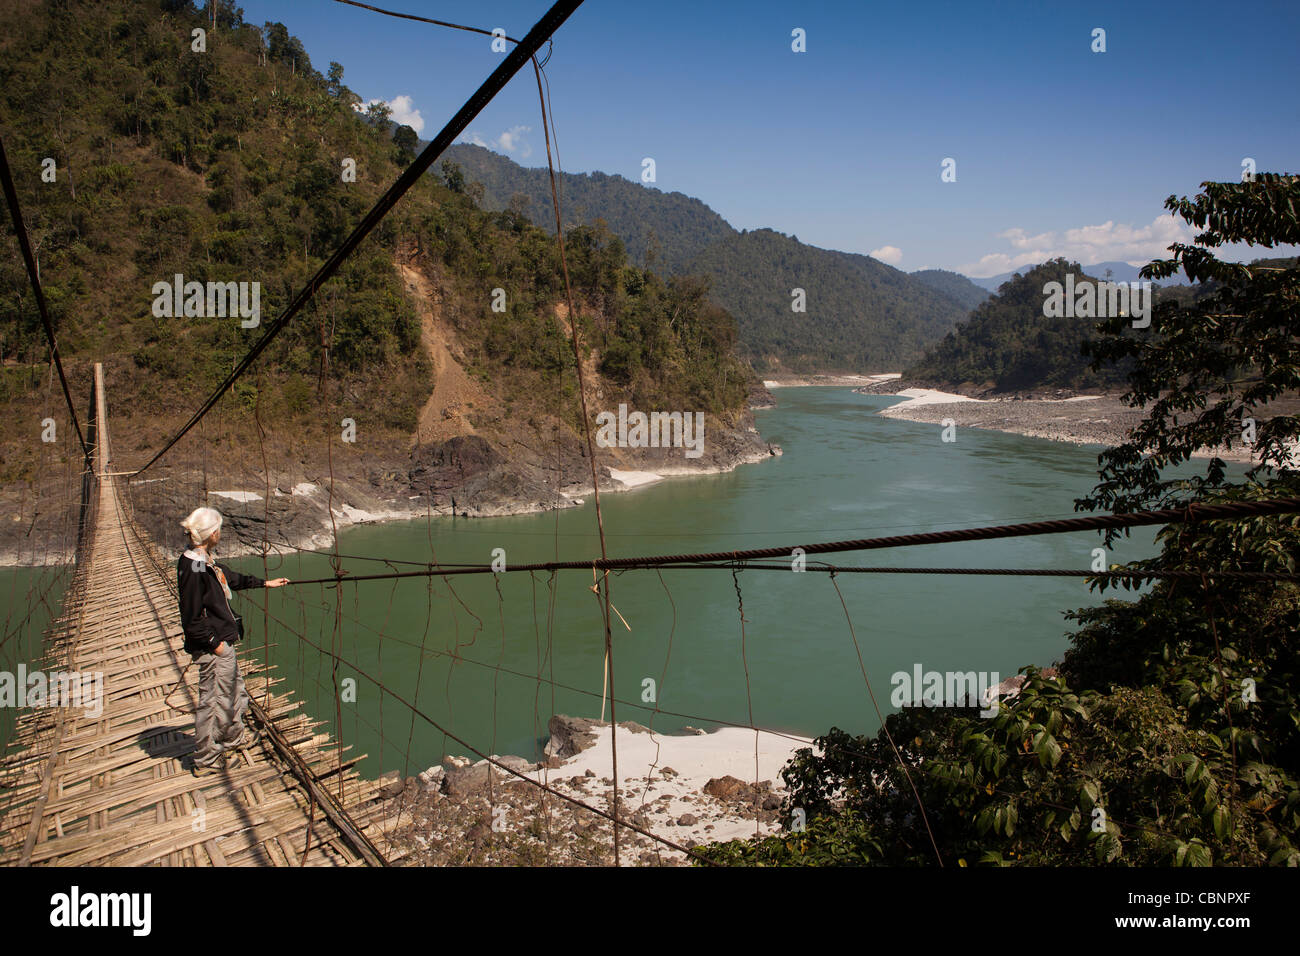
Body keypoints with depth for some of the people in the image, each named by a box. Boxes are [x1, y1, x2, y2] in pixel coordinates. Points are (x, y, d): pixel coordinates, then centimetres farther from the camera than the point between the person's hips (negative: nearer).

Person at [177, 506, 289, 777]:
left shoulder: (205, 560, 5)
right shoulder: (193, 568, -25)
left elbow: (230, 578, 24)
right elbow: (191, 619, -23)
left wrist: (264, 583, 30)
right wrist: (214, 642, -17)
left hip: (222, 642, 10)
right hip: (212, 647, -10)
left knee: (234, 688, 25)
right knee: (212, 699, 2)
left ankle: (233, 737, 45)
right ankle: (204, 760, 16)